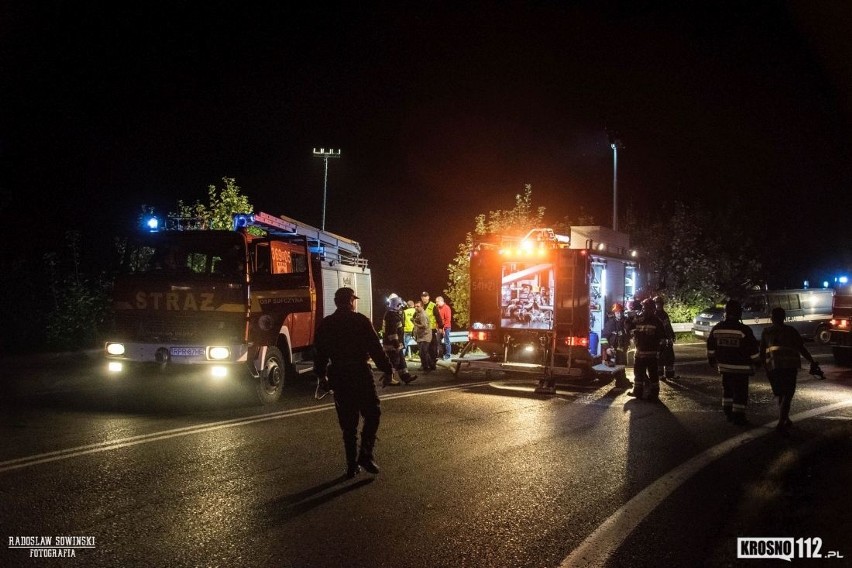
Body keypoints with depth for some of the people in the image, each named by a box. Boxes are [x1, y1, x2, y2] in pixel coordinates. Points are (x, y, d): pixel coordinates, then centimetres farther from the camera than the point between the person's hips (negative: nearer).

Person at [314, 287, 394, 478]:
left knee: (348, 422, 10)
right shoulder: (361, 321, -7)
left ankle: (352, 464, 13)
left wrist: (321, 375, 23)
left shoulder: (325, 324, 7)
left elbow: (320, 353, 11)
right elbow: (376, 348, -9)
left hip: (339, 376, 4)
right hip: (360, 374, -4)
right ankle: (366, 454, -5)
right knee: (372, 414, 8)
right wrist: (387, 369, 0)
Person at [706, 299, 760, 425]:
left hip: (724, 366, 5)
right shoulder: (744, 330, -16)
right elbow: (753, 349, -9)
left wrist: (711, 359, 24)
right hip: (741, 368, -5)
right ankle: (738, 416, 5)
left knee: (727, 389, 19)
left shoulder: (717, 329, -1)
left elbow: (710, 347, 11)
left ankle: (728, 411, 26)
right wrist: (757, 361, 6)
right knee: (740, 392, 3)